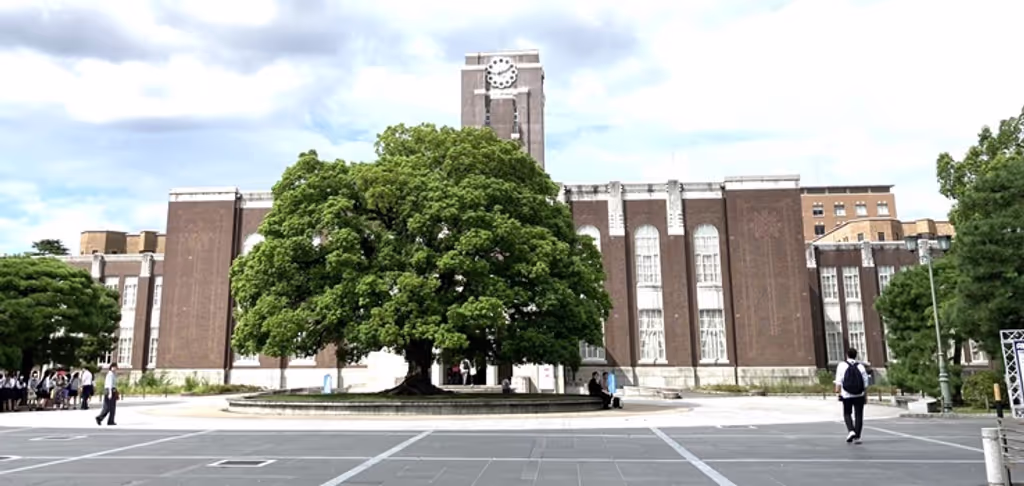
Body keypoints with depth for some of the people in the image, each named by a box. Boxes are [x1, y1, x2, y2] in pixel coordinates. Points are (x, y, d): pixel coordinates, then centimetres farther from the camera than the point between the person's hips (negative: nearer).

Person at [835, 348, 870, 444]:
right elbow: (865, 383, 3)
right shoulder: (861, 366, 3)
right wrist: (866, 395, 9)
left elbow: (839, 381, -7)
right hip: (859, 395, 1)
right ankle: (857, 437, 3)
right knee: (858, 415, 6)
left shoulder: (842, 365, -1)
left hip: (847, 395, -1)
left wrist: (838, 391, -4)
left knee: (847, 414, 14)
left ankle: (851, 431, -8)